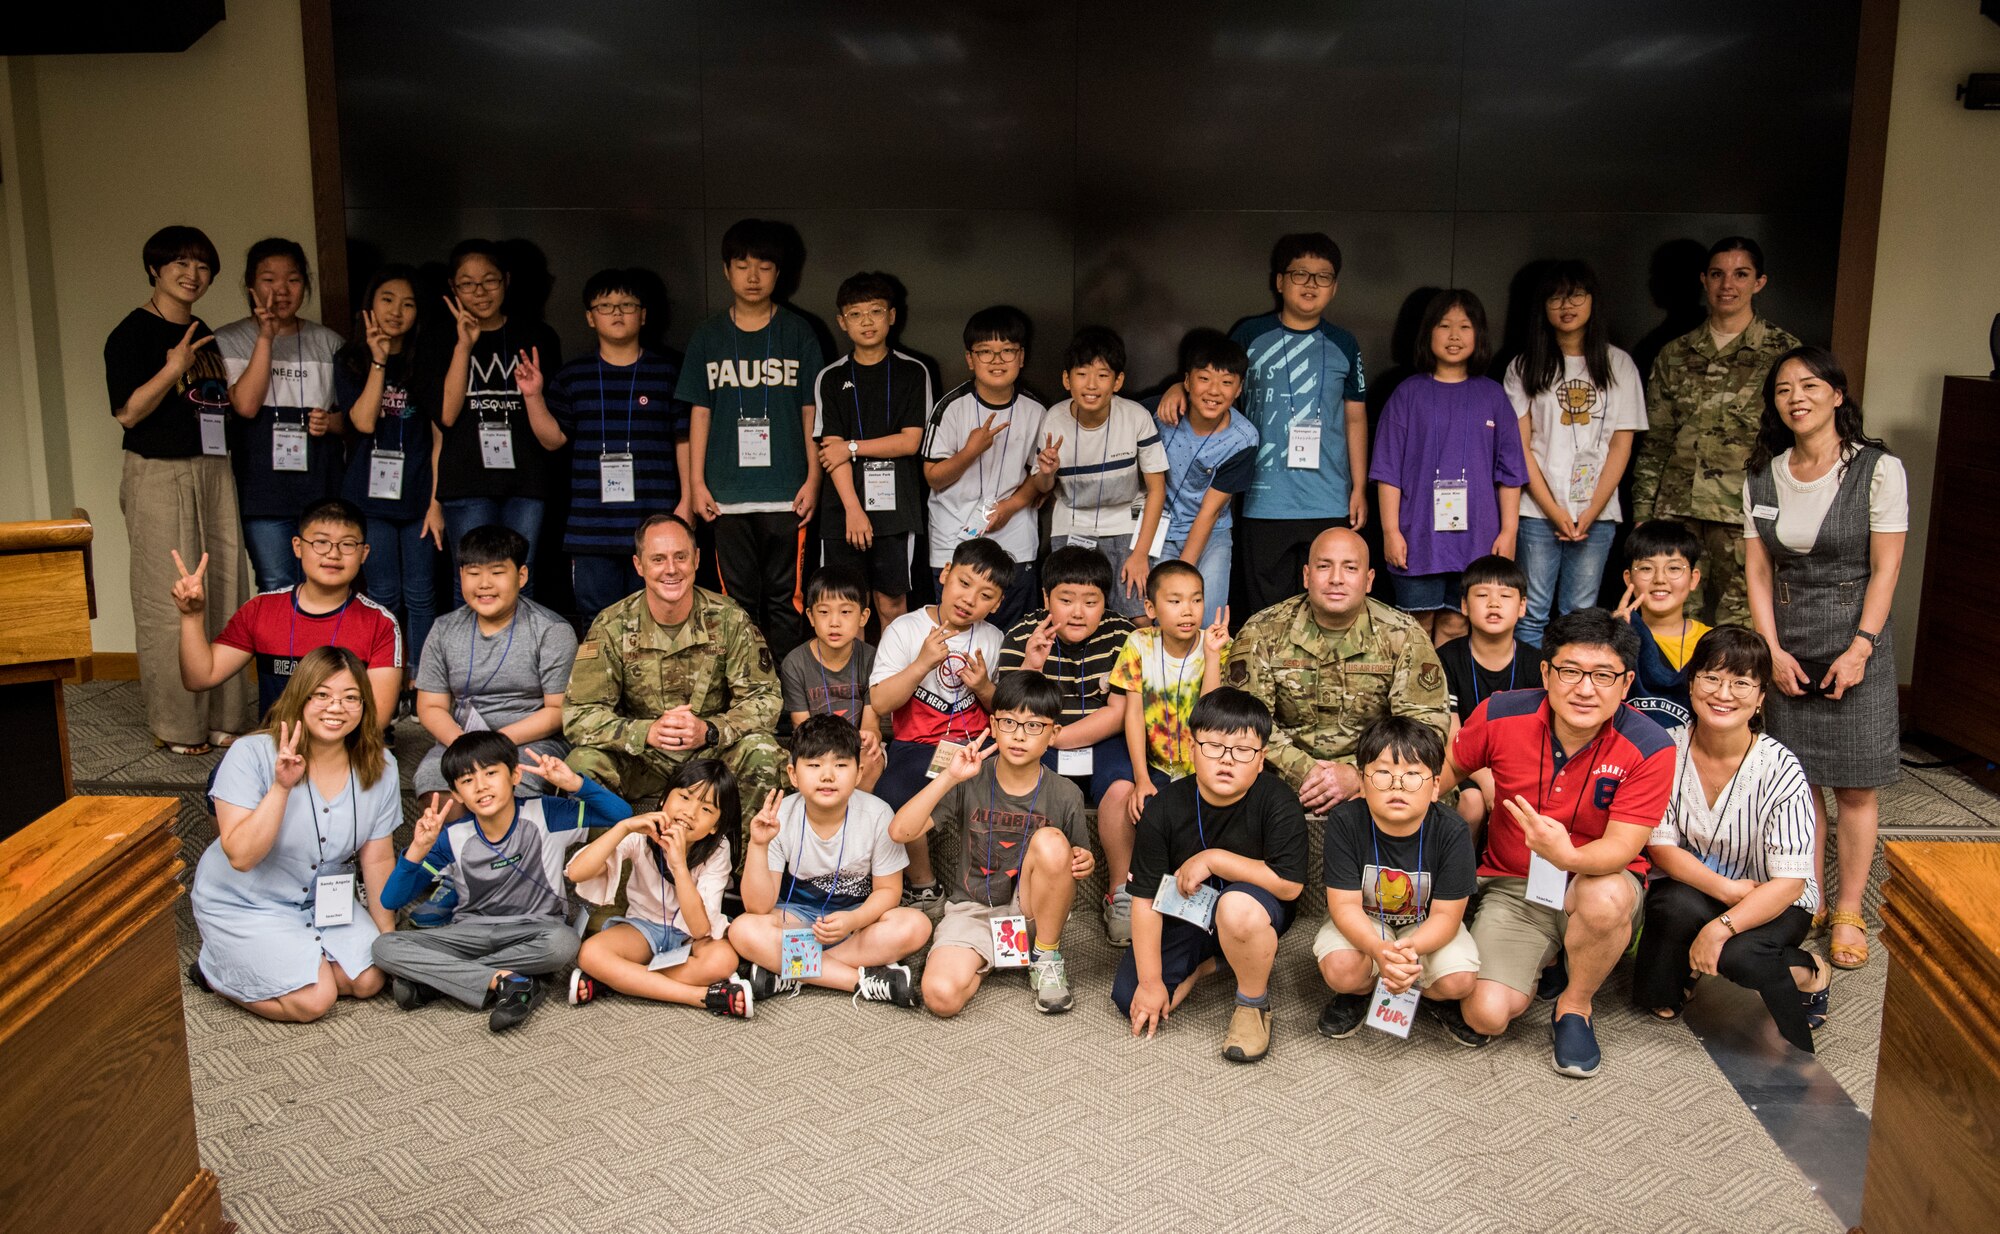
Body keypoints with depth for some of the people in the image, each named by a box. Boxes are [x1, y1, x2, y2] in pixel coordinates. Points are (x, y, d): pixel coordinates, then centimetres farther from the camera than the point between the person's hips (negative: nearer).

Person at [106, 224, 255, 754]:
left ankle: (222, 716, 13)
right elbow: (126, 412, -11)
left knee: (224, 594, 5)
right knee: (170, 602, -5)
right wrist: (171, 370, -22)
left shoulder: (203, 334, 17)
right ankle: (175, 725, 4)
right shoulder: (133, 332, -4)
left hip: (213, 471, 7)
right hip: (159, 476, -7)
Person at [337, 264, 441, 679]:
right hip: (370, 494, 0)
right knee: (384, 597, 4)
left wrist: (437, 501, -3)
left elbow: (440, 435, 3)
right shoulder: (350, 360, 6)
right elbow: (363, 421, -9)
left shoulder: (426, 362, 6)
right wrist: (378, 361, -11)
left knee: (420, 597, 2)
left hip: (419, 495, 0)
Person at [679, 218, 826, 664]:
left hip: (786, 492, -1)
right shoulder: (708, 336, 10)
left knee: (785, 598, 1)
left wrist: (813, 479, -2)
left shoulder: (798, 333, 6)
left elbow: (811, 411, 5)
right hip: (727, 492, 2)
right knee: (738, 598, 6)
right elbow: (700, 413, 10)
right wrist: (696, 483, 3)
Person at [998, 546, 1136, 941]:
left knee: (1121, 789, -30)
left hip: (1103, 743, 0)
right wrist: (1030, 665, -26)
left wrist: (1053, 738, -15)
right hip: (1038, 745, 0)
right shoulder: (1023, 636, -5)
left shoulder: (1120, 635, -5)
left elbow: (1118, 714, -8)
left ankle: (1119, 893, -9)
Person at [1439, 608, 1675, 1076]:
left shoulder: (1648, 748, -19)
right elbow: (1451, 767, 7)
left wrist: (1568, 856, -45)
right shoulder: (1502, 715, -14)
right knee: (1486, 1016, -20)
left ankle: (1575, 1004, -7)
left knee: (1606, 897, -40)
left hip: (1601, 879, -1)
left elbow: (1621, 847, -23)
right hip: (1513, 885, 1)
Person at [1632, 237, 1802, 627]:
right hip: (1676, 509, 3)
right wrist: (1642, 514, 10)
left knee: (1737, 627, -3)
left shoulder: (1783, 352, 3)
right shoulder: (1675, 354, 14)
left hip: (1744, 510, -3)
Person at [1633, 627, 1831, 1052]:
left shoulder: (1781, 771, -18)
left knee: (1738, 956, -32)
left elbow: (1789, 881, -20)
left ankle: (1807, 973, 4)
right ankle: (1664, 989, -1)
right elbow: (1660, 846, -11)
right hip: (1689, 890, 1)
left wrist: (1722, 926, -34)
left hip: (1770, 904, -1)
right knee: (1682, 906, -33)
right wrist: (1725, 888, -26)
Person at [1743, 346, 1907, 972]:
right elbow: (1758, 572, 4)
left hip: (1856, 642, -3)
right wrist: (1774, 650, -4)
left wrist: (1860, 648, -14)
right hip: (1788, 644, 3)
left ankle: (1848, 913, 12)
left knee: (1856, 786, 2)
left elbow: (1885, 569, -8)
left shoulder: (1878, 469, -7)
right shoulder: (1763, 478, 4)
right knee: (1800, 780, 7)